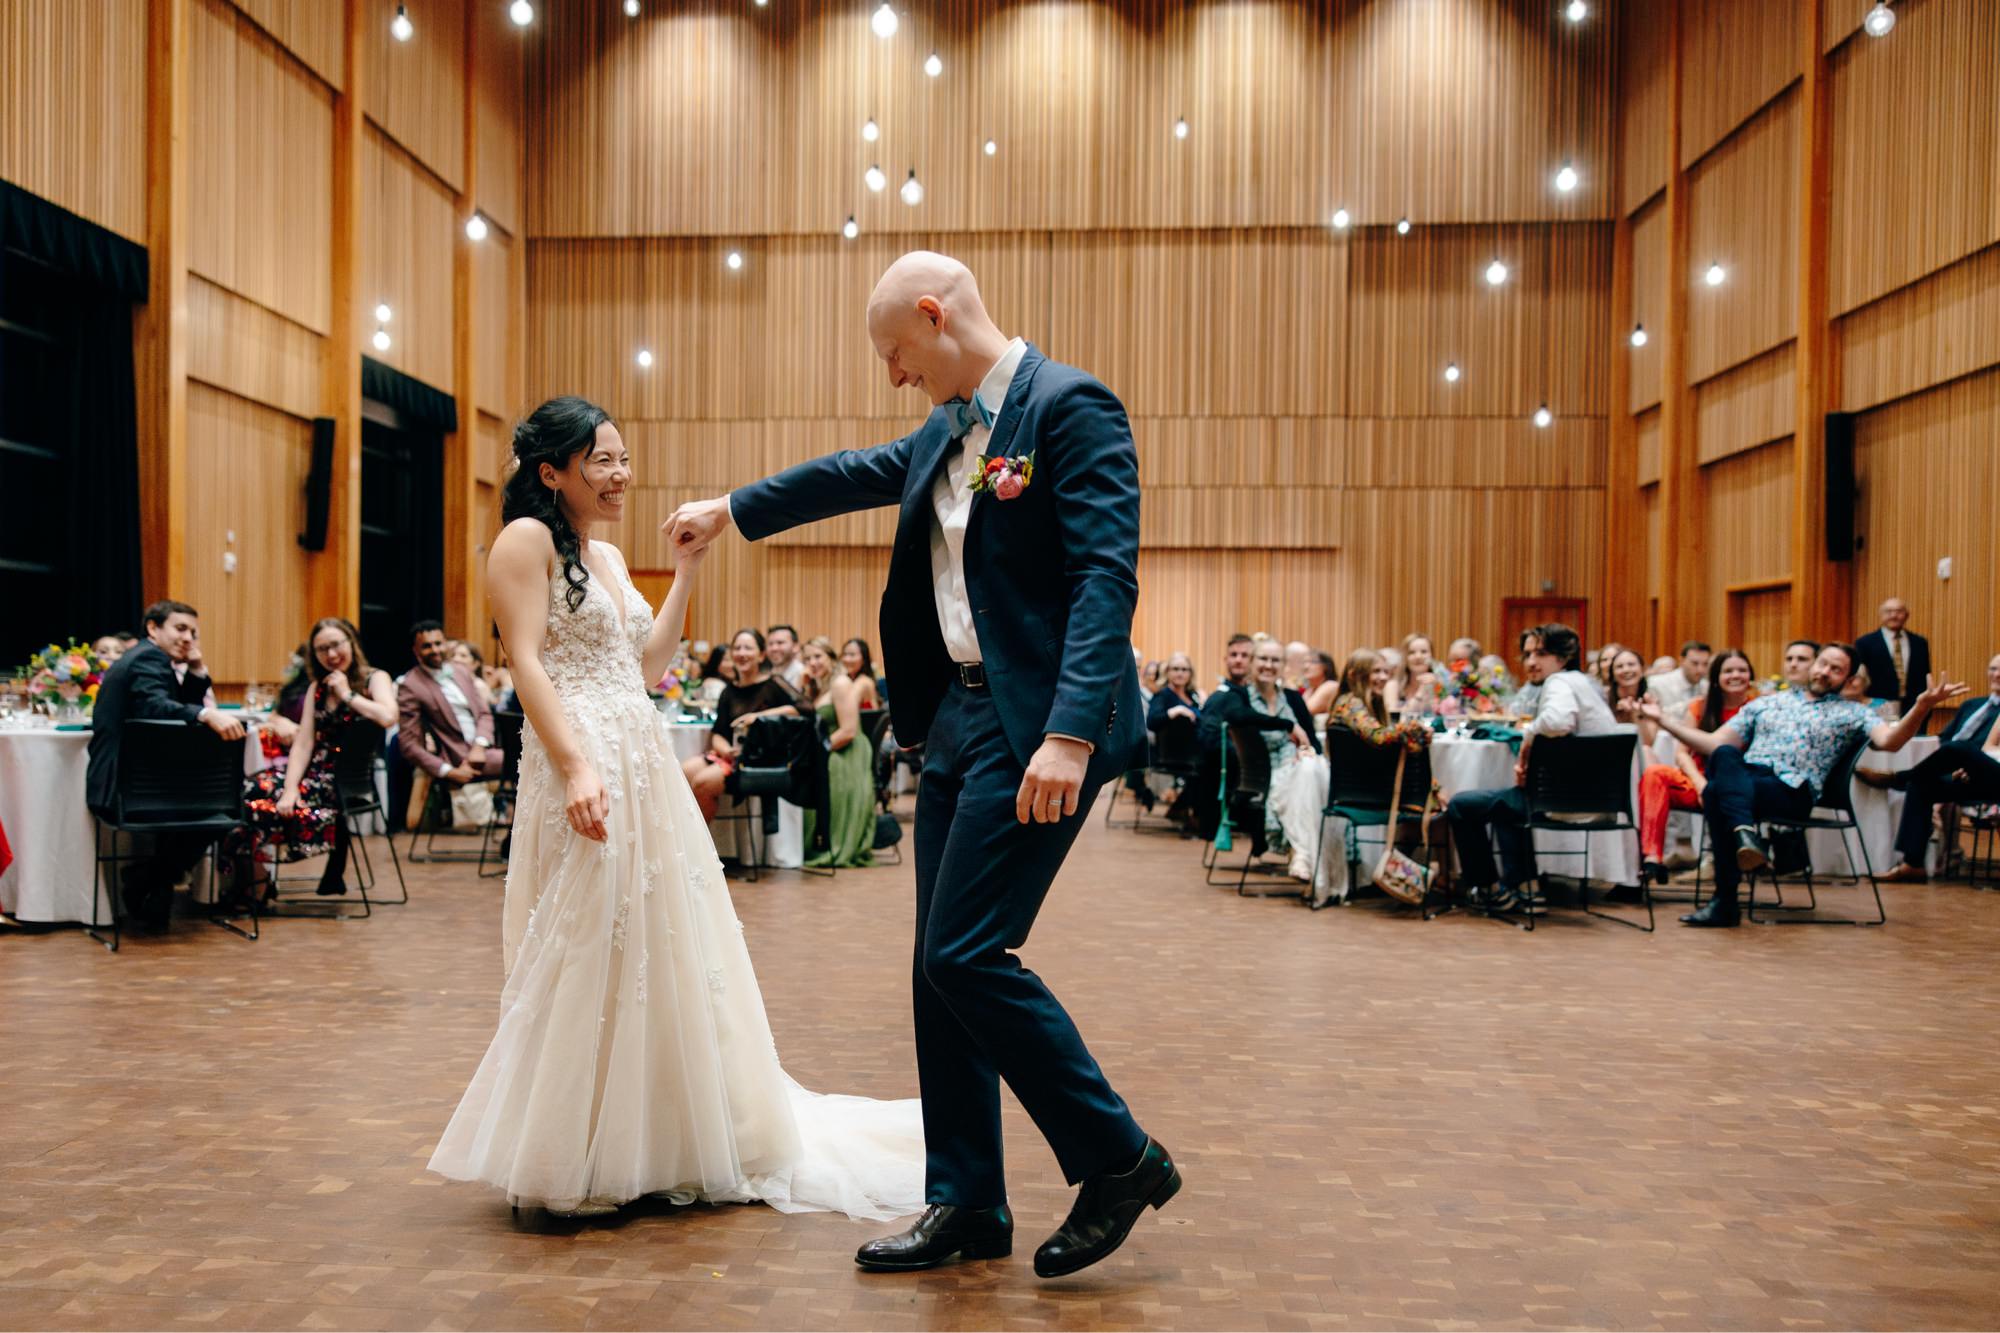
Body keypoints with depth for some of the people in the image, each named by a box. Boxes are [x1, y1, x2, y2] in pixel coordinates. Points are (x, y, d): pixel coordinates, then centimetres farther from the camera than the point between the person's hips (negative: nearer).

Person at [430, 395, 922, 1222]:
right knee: (585, 956, -5)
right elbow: (526, 663, -14)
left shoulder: (608, 556, 20)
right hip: (584, 764, -9)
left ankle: (649, 1146, 25)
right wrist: (575, 765, -25)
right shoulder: (527, 539, -5)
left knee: (655, 947, 12)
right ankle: (565, 1162, 8)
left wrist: (685, 574, 16)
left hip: (643, 762, 9)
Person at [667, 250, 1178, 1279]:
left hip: (1035, 727, -9)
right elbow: (859, 472, 33)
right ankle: (966, 1204, 21)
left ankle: (1120, 1161, 5)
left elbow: (1106, 577, -19)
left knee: (967, 953, -12)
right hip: (955, 719, 9)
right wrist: (734, 510, 44)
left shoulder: (1069, 405, -10)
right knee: (942, 965, 10)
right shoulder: (949, 430, 15)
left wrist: (1071, 733, -28)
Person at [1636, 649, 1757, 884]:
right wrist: (1701, 784, -17)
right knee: (1654, 773, -26)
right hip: (1699, 782, 3)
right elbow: (1682, 752, 2)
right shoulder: (1700, 706, 10)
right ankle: (1651, 858, -35)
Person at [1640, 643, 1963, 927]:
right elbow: (1715, 743, 25)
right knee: (1724, 755, -36)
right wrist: (1663, 719, 21)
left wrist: (1922, 706, -17)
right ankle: (1745, 833, -52)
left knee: (1717, 792, -35)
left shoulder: (1850, 713, 19)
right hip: (1743, 776, 3)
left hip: (1791, 789, -3)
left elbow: (1888, 741, -1)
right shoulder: (1766, 703, 29)